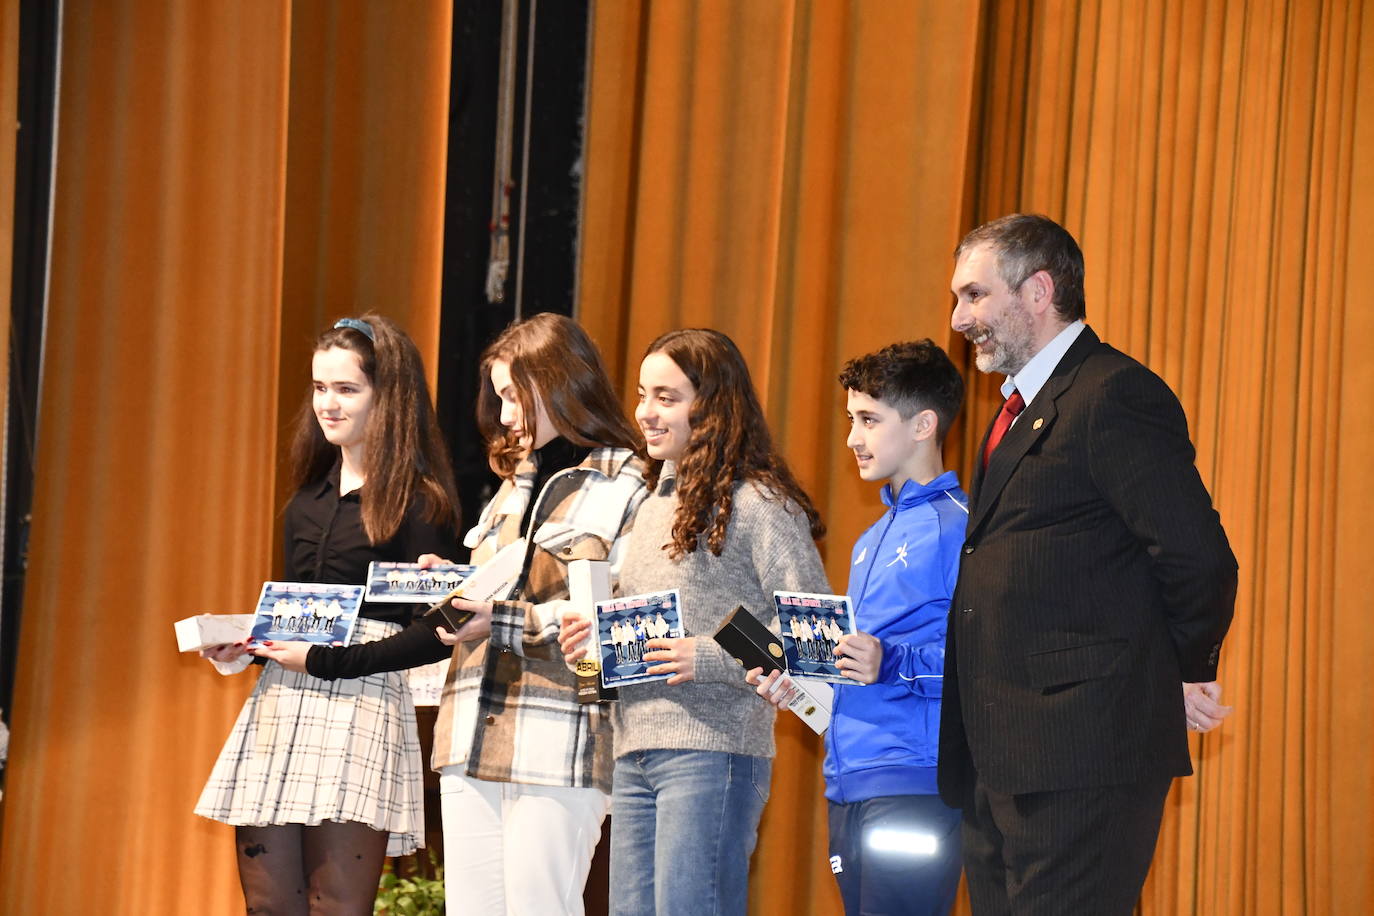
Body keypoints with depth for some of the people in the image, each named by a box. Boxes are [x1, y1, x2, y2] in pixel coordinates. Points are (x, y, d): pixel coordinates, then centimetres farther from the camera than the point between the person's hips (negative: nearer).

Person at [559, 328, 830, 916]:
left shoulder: (759, 505, -6)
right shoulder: (654, 507, 20)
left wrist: (709, 660, -19)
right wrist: (597, 639, 8)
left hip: (712, 752, -8)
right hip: (635, 755, 8)